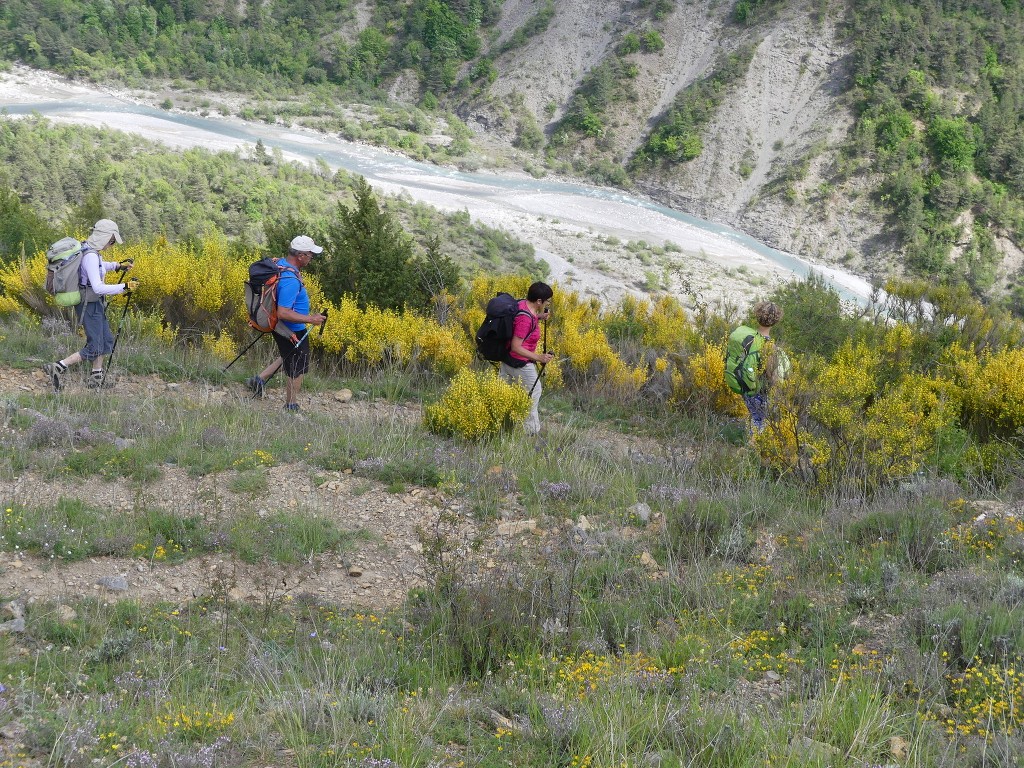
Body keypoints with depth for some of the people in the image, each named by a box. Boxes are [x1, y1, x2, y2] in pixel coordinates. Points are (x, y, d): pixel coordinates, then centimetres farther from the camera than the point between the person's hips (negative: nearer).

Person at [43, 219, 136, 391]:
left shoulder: (86, 248, 4)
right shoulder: (90, 256, -26)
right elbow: (98, 288, -31)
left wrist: (117, 265, 22)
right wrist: (125, 286, -27)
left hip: (95, 304, 10)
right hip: (90, 305, -10)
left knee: (106, 341, 19)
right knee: (94, 348, -4)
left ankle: (96, 377, 27)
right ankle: (57, 368, -5)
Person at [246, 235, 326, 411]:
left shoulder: (279, 264, -3)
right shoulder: (290, 280, -33)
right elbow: (283, 313, -35)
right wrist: (310, 319, -29)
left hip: (281, 327, 9)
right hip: (293, 331, -9)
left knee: (290, 357, 31)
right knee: (297, 367, 9)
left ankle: (260, 378, 25)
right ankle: (291, 407, 23)